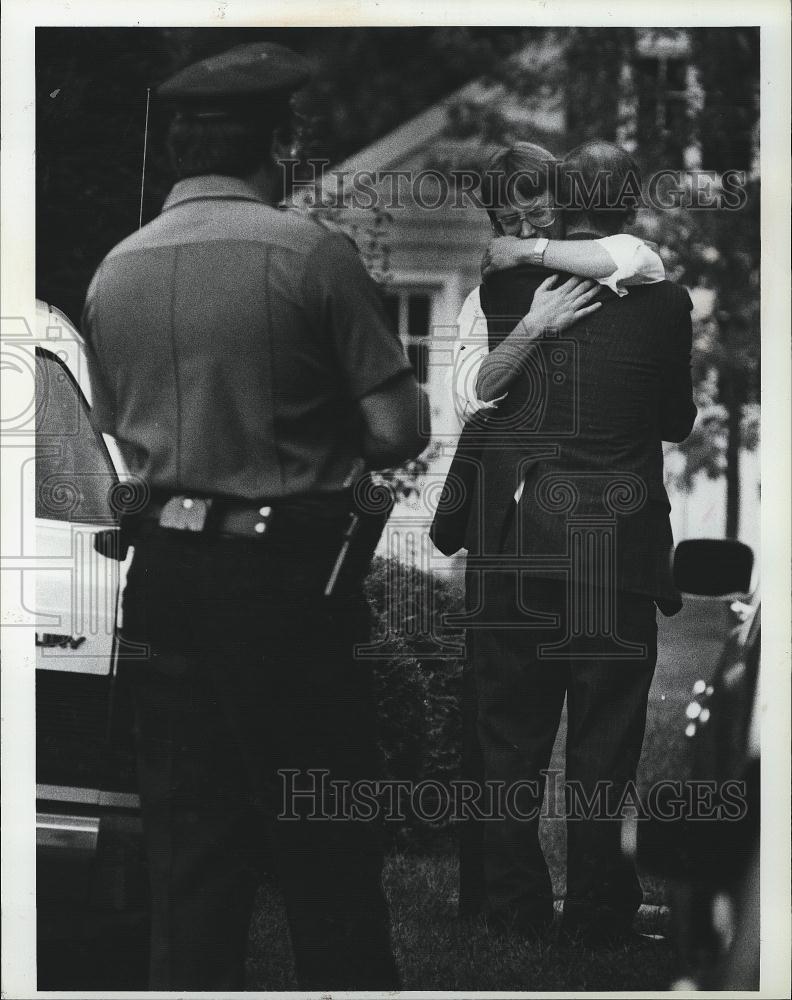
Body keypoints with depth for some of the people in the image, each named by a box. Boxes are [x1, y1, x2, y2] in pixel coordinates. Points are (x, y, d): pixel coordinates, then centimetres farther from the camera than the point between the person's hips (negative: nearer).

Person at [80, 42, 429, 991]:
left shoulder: (113, 272, 6)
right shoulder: (307, 251, -11)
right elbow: (399, 432, -11)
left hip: (165, 580, 5)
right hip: (287, 579, -5)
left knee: (188, 845, 12)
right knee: (325, 852, 5)